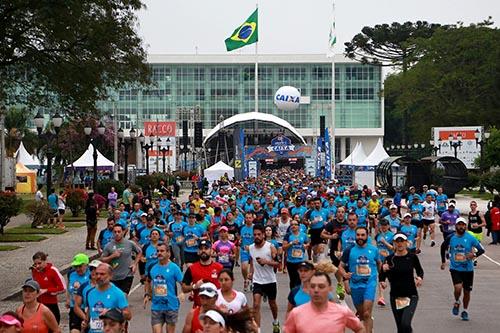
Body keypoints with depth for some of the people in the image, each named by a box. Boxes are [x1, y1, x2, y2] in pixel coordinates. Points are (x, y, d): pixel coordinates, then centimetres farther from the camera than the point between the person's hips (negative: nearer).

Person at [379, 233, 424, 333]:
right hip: (395, 297, 2)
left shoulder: (412, 257, -3)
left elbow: (419, 270, 15)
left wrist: (420, 278, -5)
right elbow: (382, 278, -3)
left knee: (405, 324, -21)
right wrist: (384, 270, -23)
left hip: (411, 296, -2)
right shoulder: (389, 259, -3)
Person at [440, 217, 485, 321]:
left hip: (468, 269, 1)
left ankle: (465, 311, 31)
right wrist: (443, 262, 13)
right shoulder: (450, 238, -5)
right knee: (458, 288, -21)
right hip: (455, 268, -1)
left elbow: (482, 249, -7)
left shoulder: (470, 238, -9)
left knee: (467, 291, 10)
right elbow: (443, 247, 14)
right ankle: (457, 302, 10)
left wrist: (474, 255, -26)